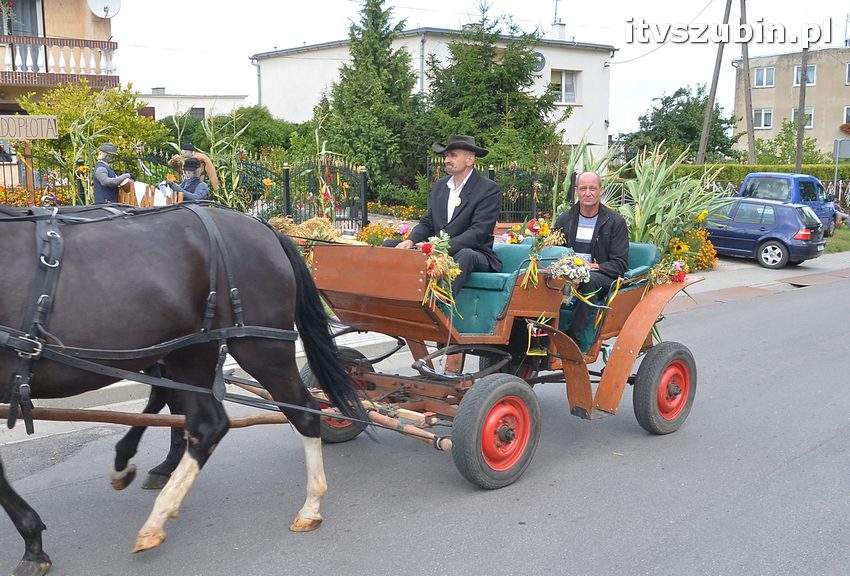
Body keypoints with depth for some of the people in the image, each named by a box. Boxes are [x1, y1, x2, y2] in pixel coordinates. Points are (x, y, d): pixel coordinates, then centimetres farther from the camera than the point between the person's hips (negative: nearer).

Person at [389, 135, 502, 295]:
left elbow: (478, 233, -16)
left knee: (465, 255, -41)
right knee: (390, 245, -5)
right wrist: (411, 241, -9)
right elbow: (427, 223, 15)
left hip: (473, 254, -6)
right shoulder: (439, 186, 15)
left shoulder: (489, 190, -7)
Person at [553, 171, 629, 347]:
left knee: (589, 280, -39)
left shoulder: (616, 222, 5)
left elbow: (620, 264, 0)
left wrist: (594, 267, -17)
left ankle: (573, 336, -37)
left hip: (602, 278, -2)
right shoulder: (564, 219, 16)